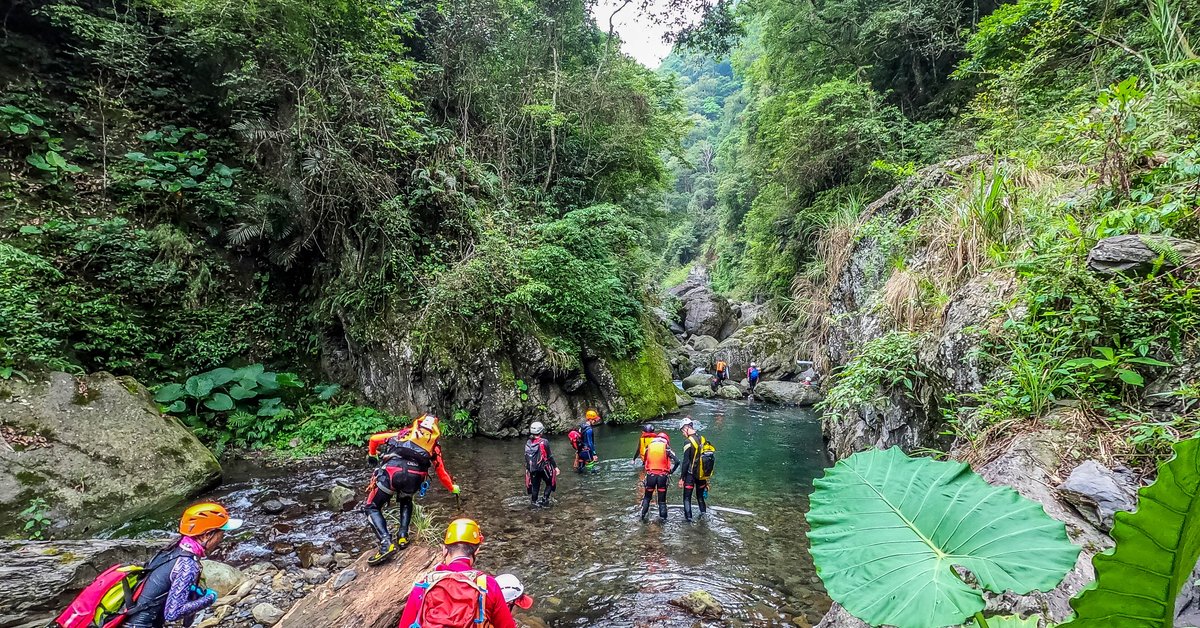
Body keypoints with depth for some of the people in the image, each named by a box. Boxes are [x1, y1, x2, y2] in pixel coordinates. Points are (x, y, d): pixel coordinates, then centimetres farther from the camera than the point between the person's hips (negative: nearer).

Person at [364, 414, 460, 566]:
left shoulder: (404, 433, 31)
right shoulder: (434, 445, 29)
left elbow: (374, 439, 35)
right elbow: (441, 473, 33)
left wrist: (372, 453, 55)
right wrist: (452, 487, 50)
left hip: (391, 471, -2)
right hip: (415, 476, 2)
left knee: (372, 508, 14)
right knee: (406, 502, 34)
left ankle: (386, 543, -4)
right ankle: (403, 537, 20)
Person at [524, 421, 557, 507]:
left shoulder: (528, 443, 1)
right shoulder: (544, 442, -15)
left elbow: (526, 457, 9)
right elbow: (549, 456, -12)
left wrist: (527, 468, 19)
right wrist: (555, 466, -3)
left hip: (533, 469, 5)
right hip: (544, 468, -5)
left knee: (535, 486, 16)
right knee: (550, 483, 14)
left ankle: (534, 502, 20)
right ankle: (545, 499, 3)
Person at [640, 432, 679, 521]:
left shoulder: (649, 446, 8)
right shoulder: (666, 448, 2)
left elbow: (644, 461, 10)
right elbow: (677, 461, -6)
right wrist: (670, 472, 5)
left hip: (650, 475, 1)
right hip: (663, 476, -1)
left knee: (647, 497, 18)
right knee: (662, 499, 11)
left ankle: (643, 515, 13)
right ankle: (663, 517, 11)